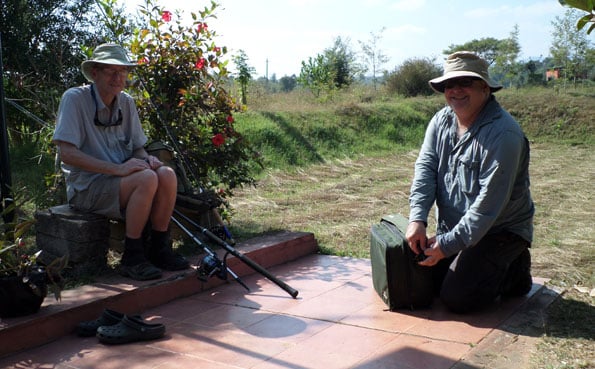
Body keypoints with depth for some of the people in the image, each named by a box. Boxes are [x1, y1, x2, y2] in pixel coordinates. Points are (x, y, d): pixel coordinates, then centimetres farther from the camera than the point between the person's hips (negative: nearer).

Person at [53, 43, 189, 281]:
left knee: (166, 174, -20)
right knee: (147, 179, -30)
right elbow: (67, 153, -19)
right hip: (86, 188, -6)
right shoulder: (75, 98, -10)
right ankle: (131, 258, -18)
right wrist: (118, 168, -27)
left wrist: (147, 159, -9)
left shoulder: (126, 102, 9)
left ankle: (159, 249, -7)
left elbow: (138, 147, 16)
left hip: (120, 180, 6)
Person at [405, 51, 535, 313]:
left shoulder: (503, 134, -23)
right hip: (452, 227, 7)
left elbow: (489, 204, -26)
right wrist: (417, 218, -22)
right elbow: (425, 168, -7)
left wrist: (449, 244, -25)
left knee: (456, 298, -17)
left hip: (500, 231, -7)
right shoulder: (441, 121, 1)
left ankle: (513, 270, 9)